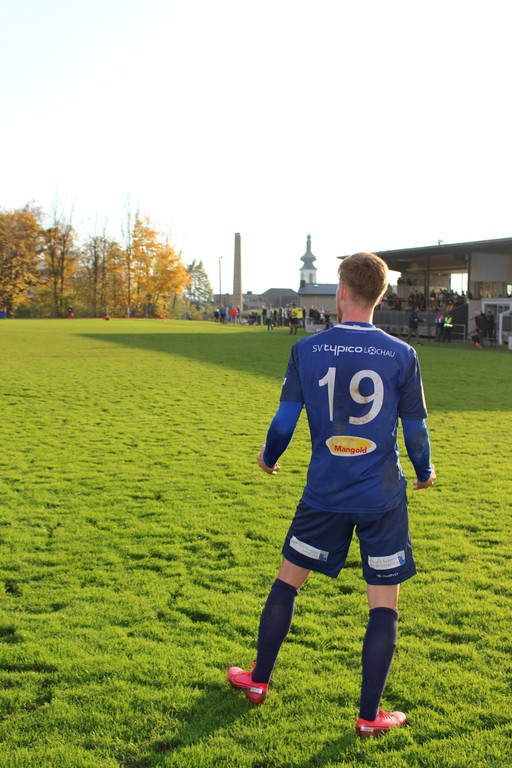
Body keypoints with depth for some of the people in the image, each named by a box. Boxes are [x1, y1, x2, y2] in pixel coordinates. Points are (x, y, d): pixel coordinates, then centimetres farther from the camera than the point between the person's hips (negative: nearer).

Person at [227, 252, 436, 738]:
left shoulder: (306, 351, -5)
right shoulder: (402, 356, -6)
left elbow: (284, 421, -2)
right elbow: (415, 429, 0)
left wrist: (268, 459, 18)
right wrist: (424, 473, 19)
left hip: (325, 494, 1)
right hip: (383, 498, -1)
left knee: (287, 580, 19)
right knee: (383, 605, 8)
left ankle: (258, 680, 32)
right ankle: (369, 716, 15)